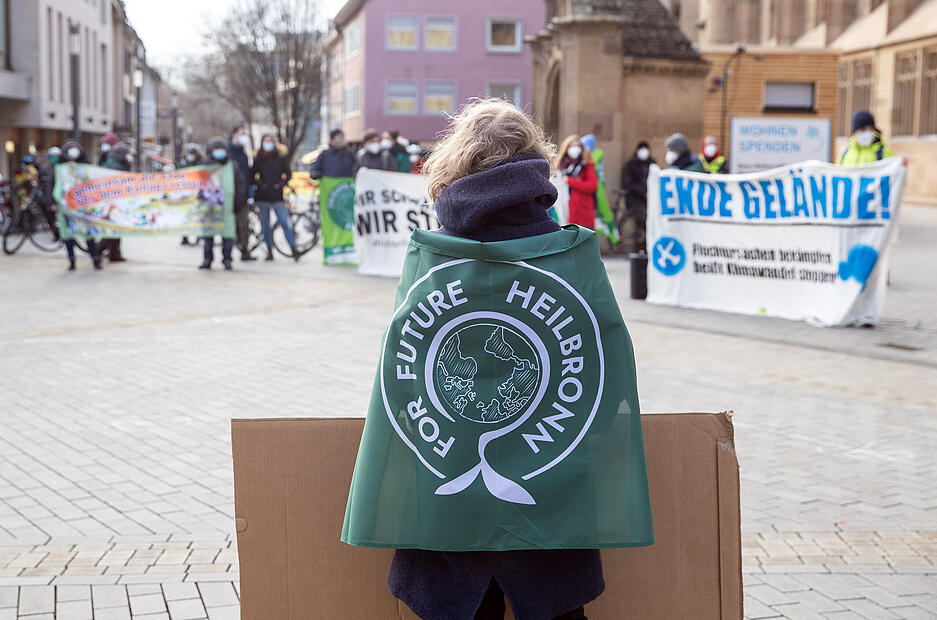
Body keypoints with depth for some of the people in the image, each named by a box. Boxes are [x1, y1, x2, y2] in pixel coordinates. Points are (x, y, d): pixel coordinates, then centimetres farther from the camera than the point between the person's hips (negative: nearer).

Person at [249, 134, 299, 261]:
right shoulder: (257, 158, 7)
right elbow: (251, 175, 12)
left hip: (277, 195, -2)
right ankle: (269, 251, 11)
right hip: (262, 196, 2)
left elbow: (288, 173, 9)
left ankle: (293, 249, -8)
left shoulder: (280, 156, 6)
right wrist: (257, 184, -3)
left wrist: (282, 184, -4)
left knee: (284, 222, -10)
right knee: (265, 224, 4)